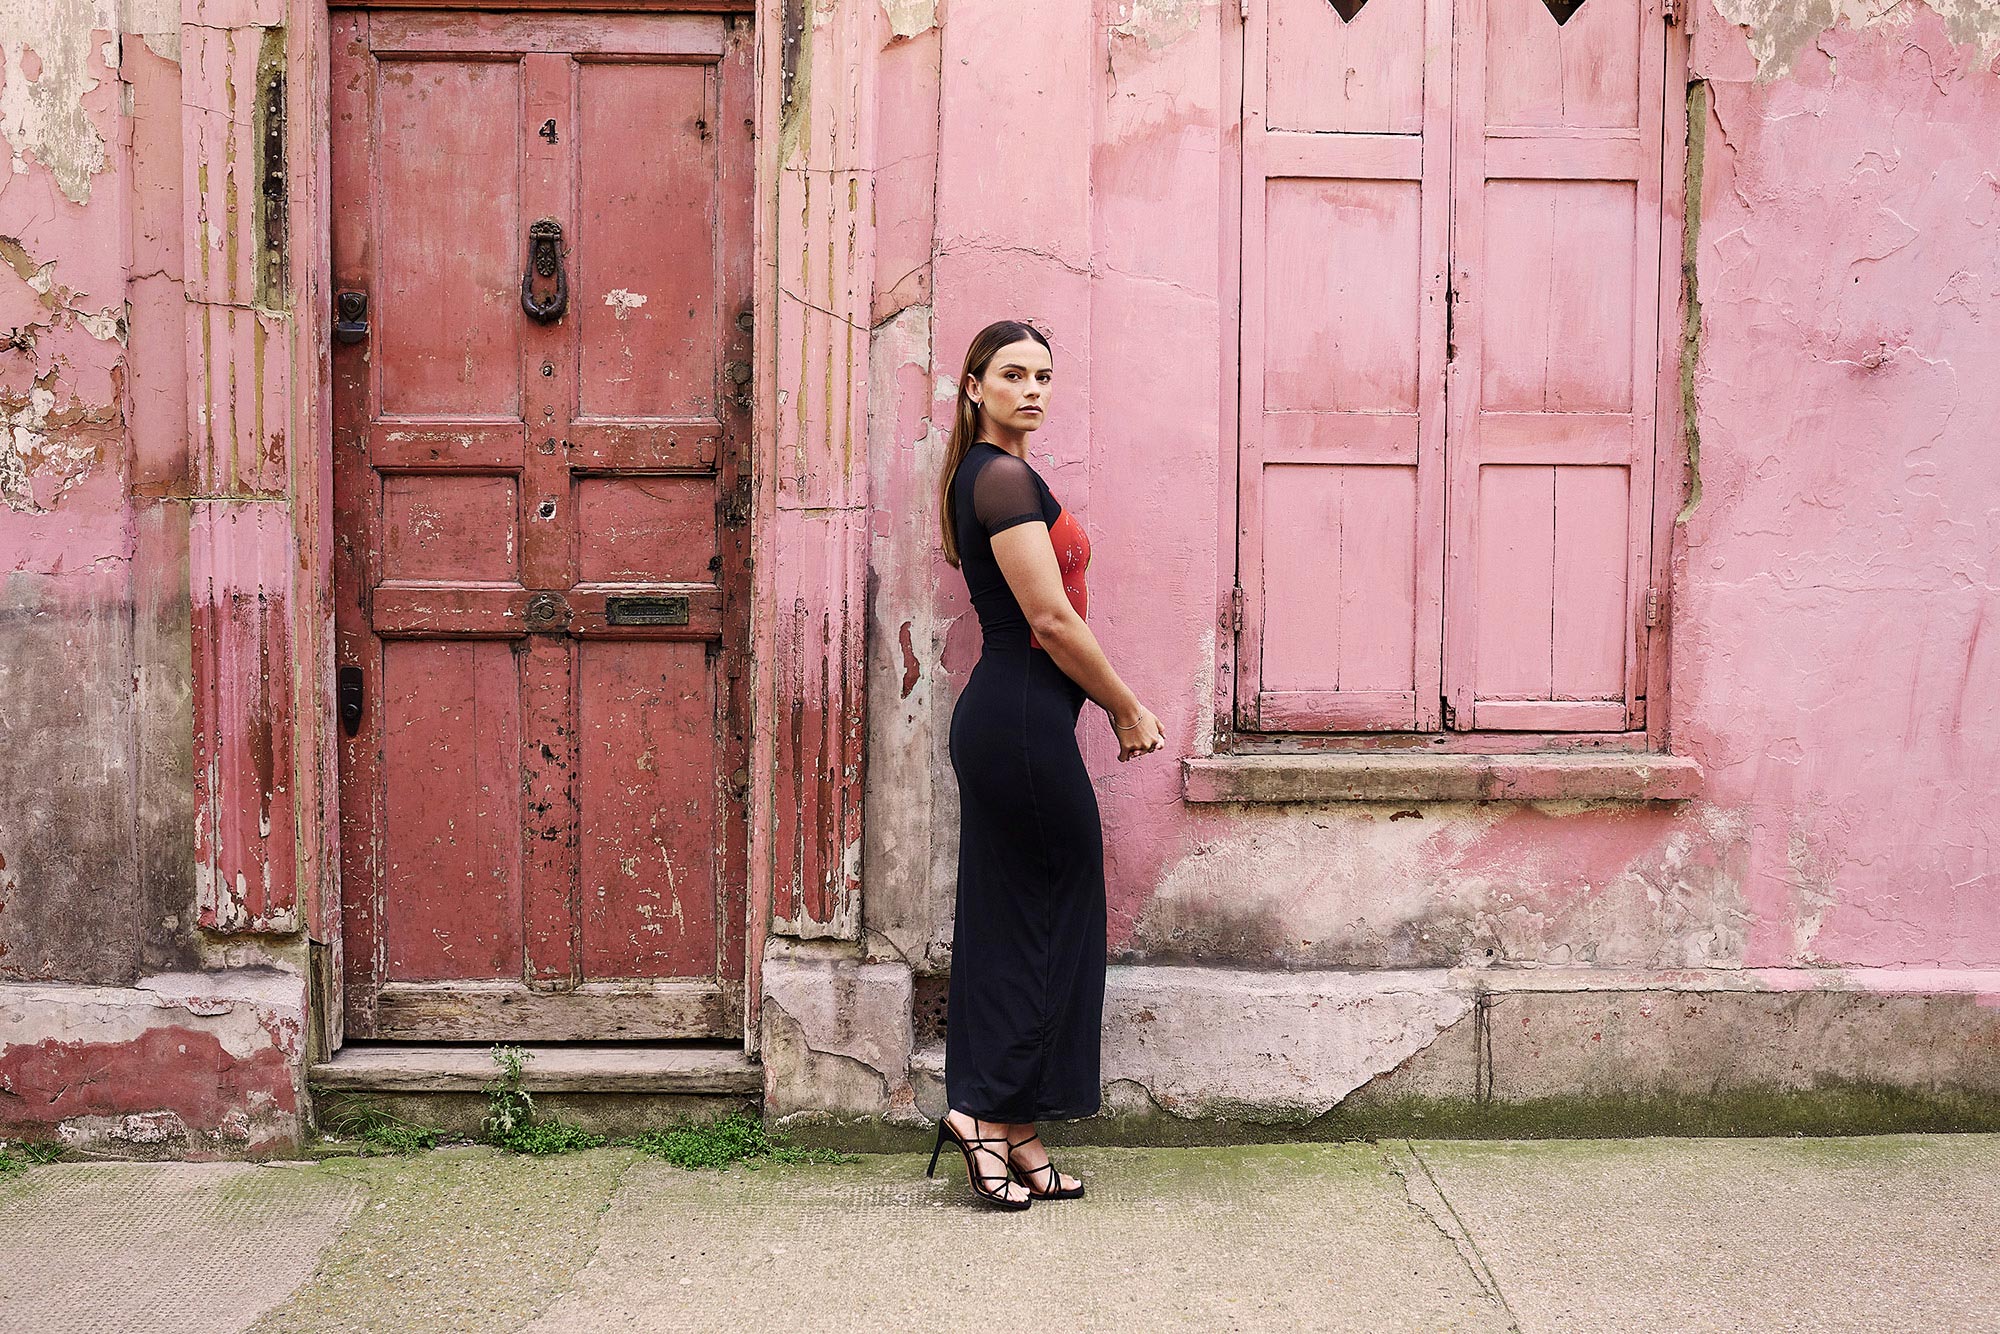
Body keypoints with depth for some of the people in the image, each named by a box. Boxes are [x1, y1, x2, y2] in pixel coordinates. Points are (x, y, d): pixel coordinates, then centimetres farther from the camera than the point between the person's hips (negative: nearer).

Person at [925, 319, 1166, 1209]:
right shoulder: (1007, 478, -13)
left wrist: (1115, 702, 16)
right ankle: (991, 1108, 4)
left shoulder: (983, 478, 18)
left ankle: (1009, 1134, 17)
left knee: (1009, 923, 11)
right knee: (1061, 915, 0)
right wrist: (1129, 709, -6)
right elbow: (1051, 618, -17)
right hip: (1024, 721, -10)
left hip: (996, 714, 10)